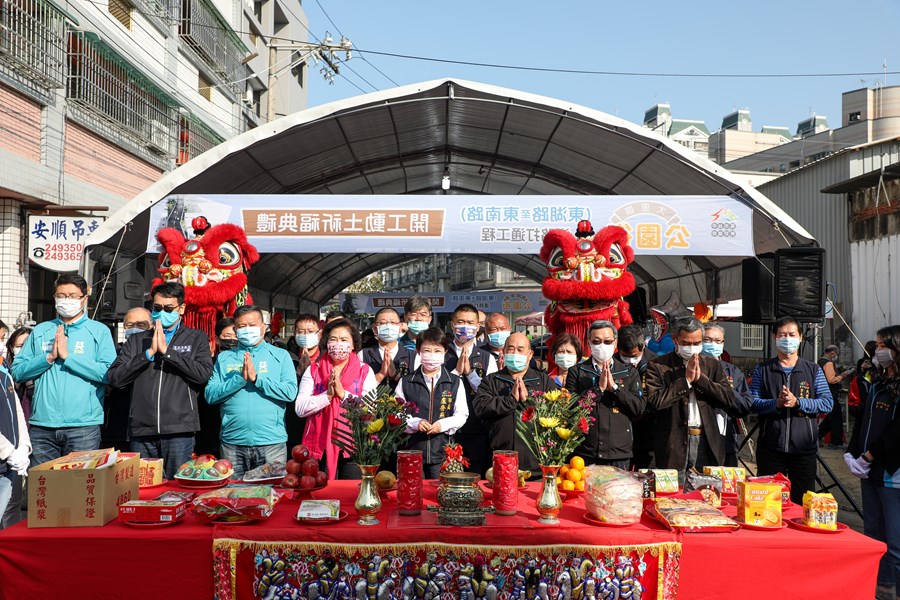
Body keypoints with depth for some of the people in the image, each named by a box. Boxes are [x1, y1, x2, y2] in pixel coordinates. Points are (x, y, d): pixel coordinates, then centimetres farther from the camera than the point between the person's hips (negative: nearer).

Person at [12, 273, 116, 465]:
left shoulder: (99, 331, 3)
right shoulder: (40, 331, 13)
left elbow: (109, 373, -10)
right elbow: (17, 371, 8)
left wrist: (67, 356, -11)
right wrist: (49, 357, -7)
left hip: (83, 426, -3)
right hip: (42, 426, 3)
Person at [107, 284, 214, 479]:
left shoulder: (197, 338, 10)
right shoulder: (136, 341, 16)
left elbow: (204, 374, -7)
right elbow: (114, 378, 4)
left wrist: (167, 351, -7)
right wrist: (149, 353, -5)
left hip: (179, 429, -2)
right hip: (141, 430, 3)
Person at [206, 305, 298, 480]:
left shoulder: (280, 356, 7)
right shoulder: (224, 358, 12)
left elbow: (290, 392, -6)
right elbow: (210, 395, 2)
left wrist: (256, 378, -12)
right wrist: (240, 379, -11)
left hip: (271, 441, -1)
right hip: (232, 442, 2)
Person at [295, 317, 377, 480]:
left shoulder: (365, 371, 6)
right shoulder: (313, 370, 9)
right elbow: (300, 409, -2)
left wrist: (343, 393, -14)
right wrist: (328, 395, -13)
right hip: (320, 446, 1)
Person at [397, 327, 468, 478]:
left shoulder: (455, 382, 5)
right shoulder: (406, 382, 5)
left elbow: (462, 414, 4)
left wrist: (443, 425, -12)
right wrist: (415, 423, -13)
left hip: (443, 449, 0)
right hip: (412, 448, 0)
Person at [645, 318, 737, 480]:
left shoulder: (713, 365, 13)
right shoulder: (657, 365, 2)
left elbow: (729, 400, 2)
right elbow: (655, 401, -12)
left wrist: (700, 378, -7)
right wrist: (686, 380, -10)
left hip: (707, 444, 3)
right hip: (674, 444, -3)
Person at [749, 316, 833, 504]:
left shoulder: (813, 370, 9)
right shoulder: (762, 369, 8)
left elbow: (827, 403, -1)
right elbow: (752, 402, -1)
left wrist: (798, 402, -15)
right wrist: (775, 403, -18)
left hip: (804, 448, 0)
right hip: (770, 448, 0)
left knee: (803, 501, 7)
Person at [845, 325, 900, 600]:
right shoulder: (876, 385, 14)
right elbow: (861, 422, 15)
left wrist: (868, 457, -13)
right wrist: (852, 454, 3)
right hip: (870, 472, 8)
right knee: (873, 535, 17)